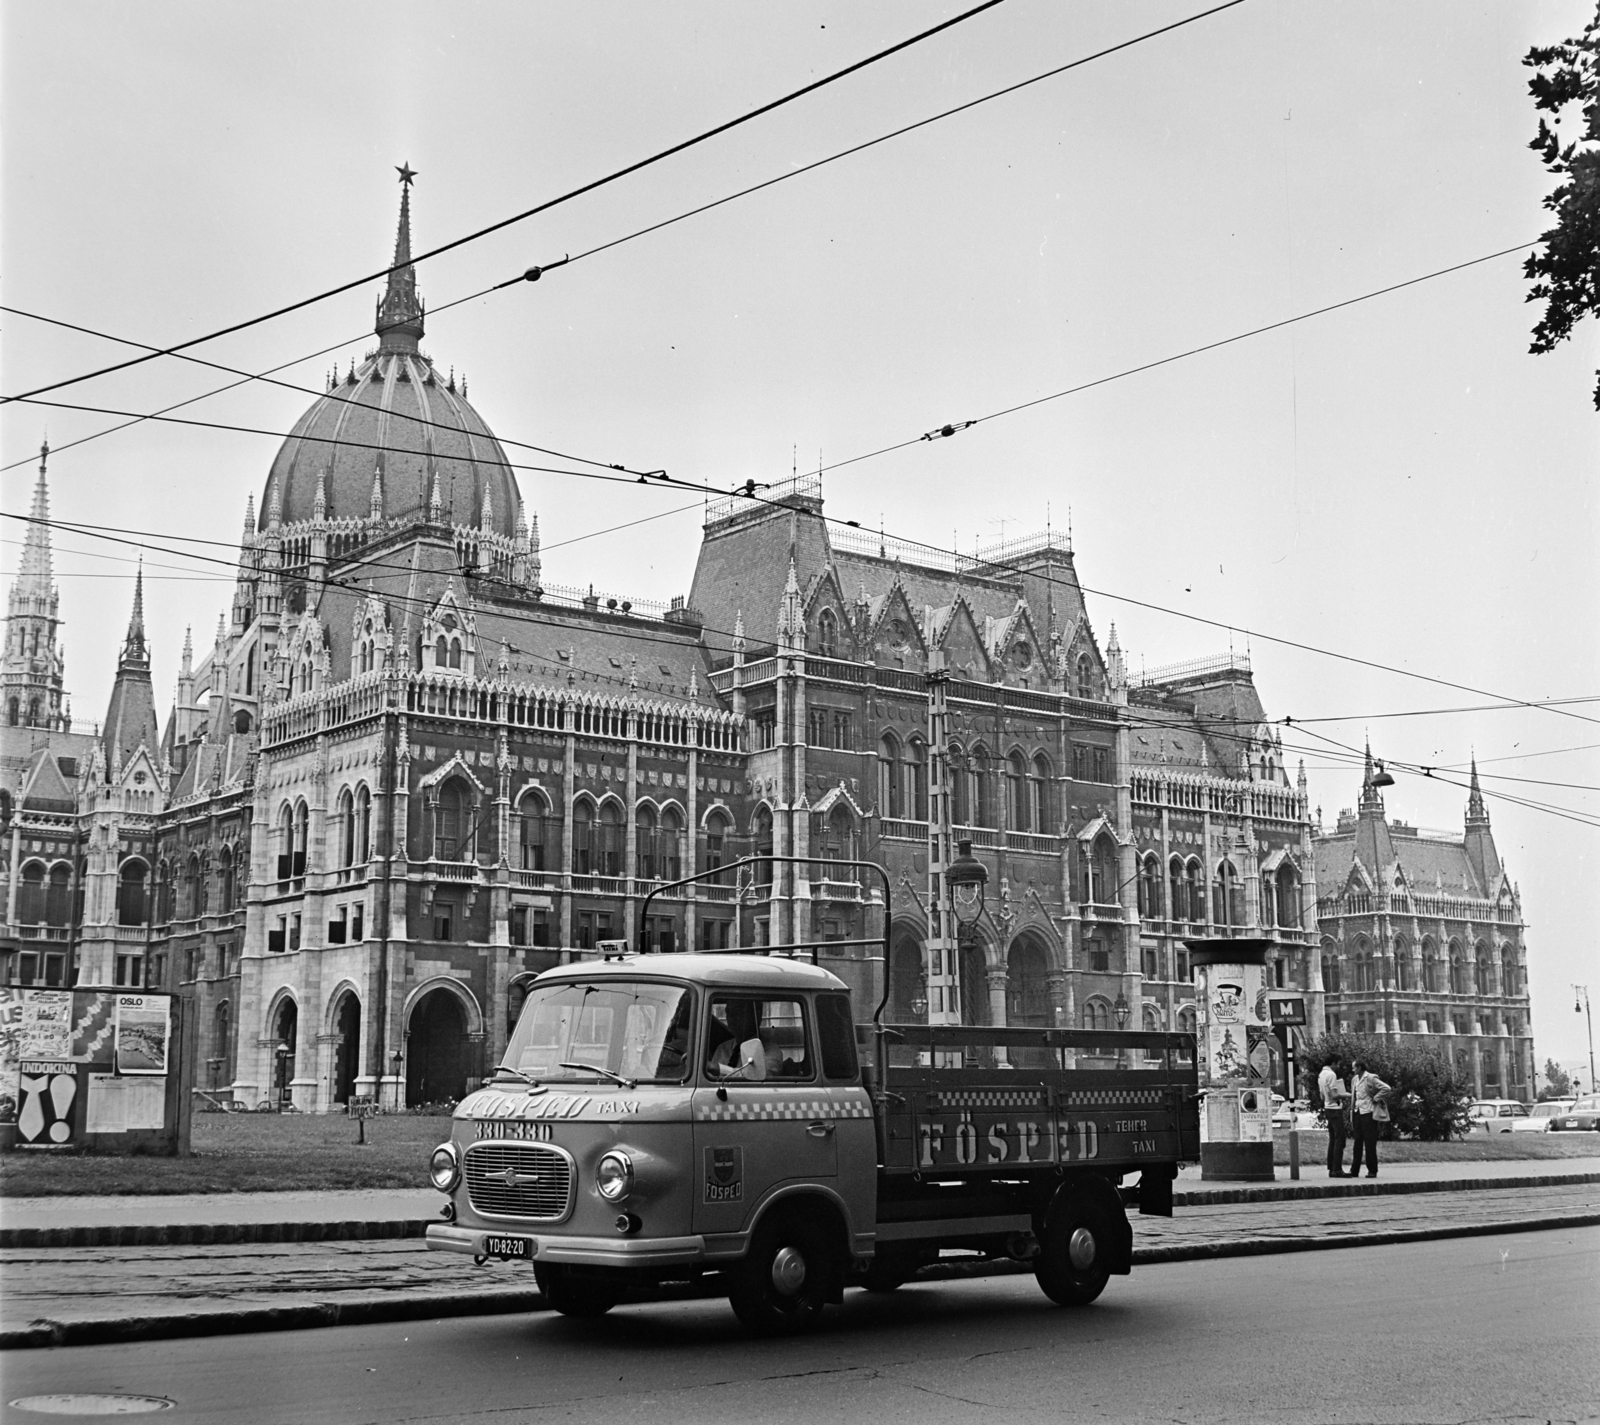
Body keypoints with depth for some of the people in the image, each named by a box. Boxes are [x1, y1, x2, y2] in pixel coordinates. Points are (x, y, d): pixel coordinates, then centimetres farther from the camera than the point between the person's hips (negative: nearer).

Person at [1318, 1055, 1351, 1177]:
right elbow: (1334, 1096, -20)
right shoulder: (1331, 1075, -15)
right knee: (1339, 1140, -8)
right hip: (1335, 1109, -9)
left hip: (1327, 1108, 9)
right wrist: (1346, 1096, -5)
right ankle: (1337, 1170, -11)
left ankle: (1331, 1169, 11)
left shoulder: (1321, 1075, 14)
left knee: (1332, 1140, 11)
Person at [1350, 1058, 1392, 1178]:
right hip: (1358, 1112, 7)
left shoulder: (1371, 1078, -11)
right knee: (1357, 1141, 8)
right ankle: (1354, 1171, 10)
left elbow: (1386, 1088, -18)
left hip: (1369, 1113, -7)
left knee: (1370, 1142, -3)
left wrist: (1375, 1099, -14)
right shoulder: (1354, 1080, 13)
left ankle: (1372, 1170, 4)